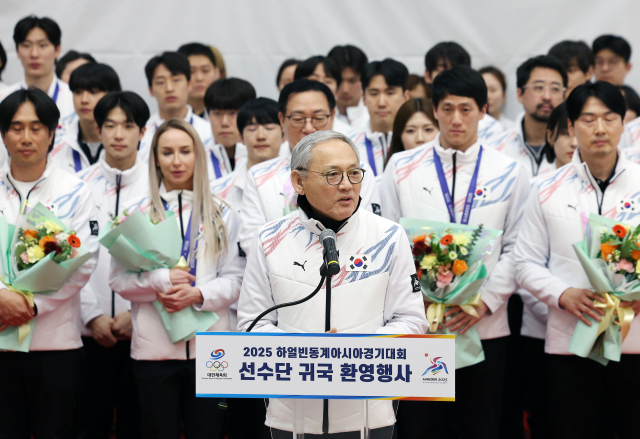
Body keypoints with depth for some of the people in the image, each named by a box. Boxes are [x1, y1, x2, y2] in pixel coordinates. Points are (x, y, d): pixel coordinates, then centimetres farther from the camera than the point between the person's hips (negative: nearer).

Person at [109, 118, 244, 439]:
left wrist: (198, 294, -14)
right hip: (154, 349, -1)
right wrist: (162, 281, -16)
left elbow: (235, 279, 4)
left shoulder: (221, 214, 11)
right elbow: (118, 279, 1)